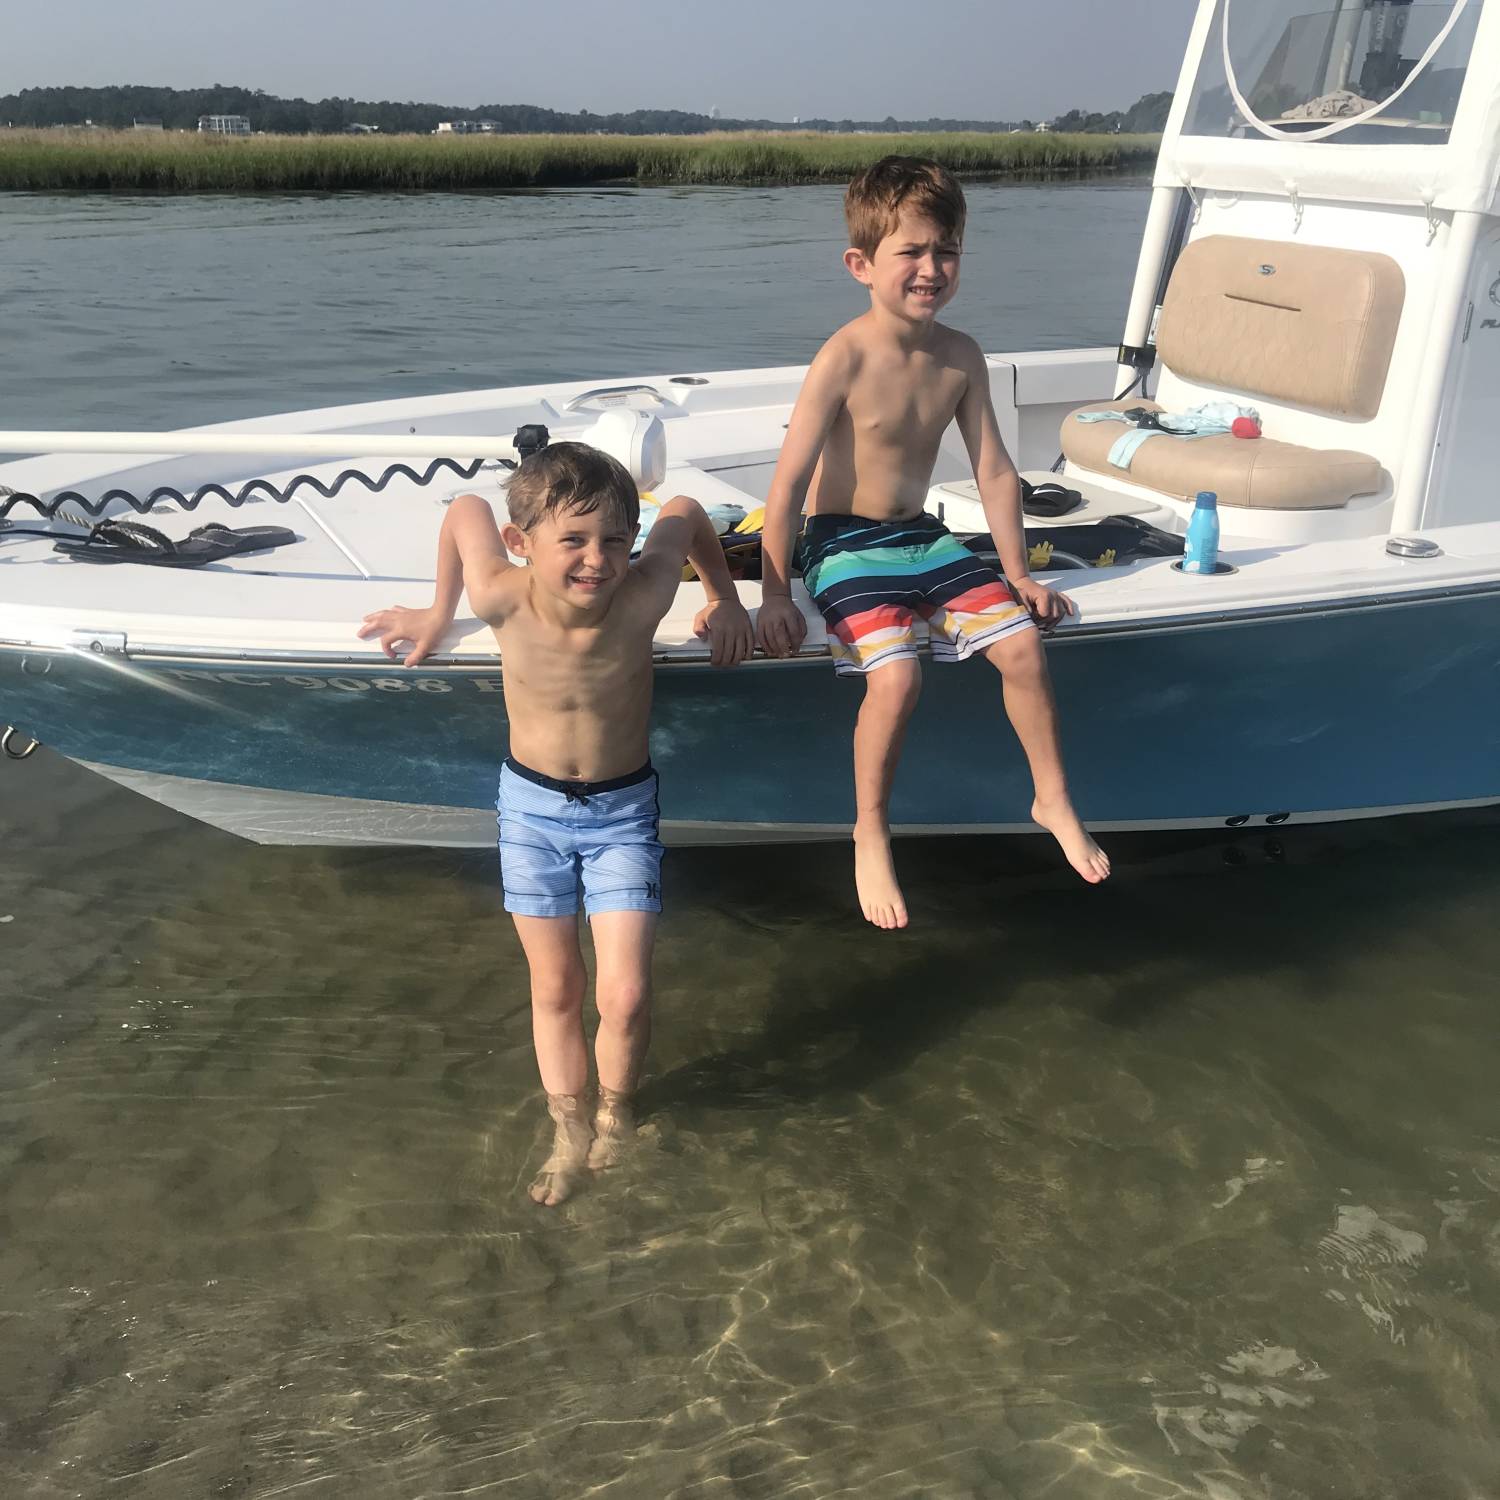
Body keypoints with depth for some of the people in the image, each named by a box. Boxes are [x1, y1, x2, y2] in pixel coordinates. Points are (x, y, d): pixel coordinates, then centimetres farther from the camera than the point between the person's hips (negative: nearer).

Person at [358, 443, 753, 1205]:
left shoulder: (641, 599, -27)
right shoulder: (501, 600, -25)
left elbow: (683, 511, -7)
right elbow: (465, 507, -3)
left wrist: (726, 598, 1)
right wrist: (439, 612, 5)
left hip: (622, 810, -1)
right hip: (531, 805, 1)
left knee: (623, 996, -6)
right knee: (554, 986, 13)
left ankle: (613, 1111, 25)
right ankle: (571, 1132, 32)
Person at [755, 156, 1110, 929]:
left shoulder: (960, 356, -1)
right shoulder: (845, 357, -18)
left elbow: (994, 472, 5)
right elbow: (791, 478, -19)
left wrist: (1018, 573, 5)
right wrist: (773, 594, -19)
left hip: (923, 537, 6)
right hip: (846, 544, -5)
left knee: (1021, 641, -9)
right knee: (897, 673, -26)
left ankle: (1053, 800, 14)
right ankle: (870, 836, -4)